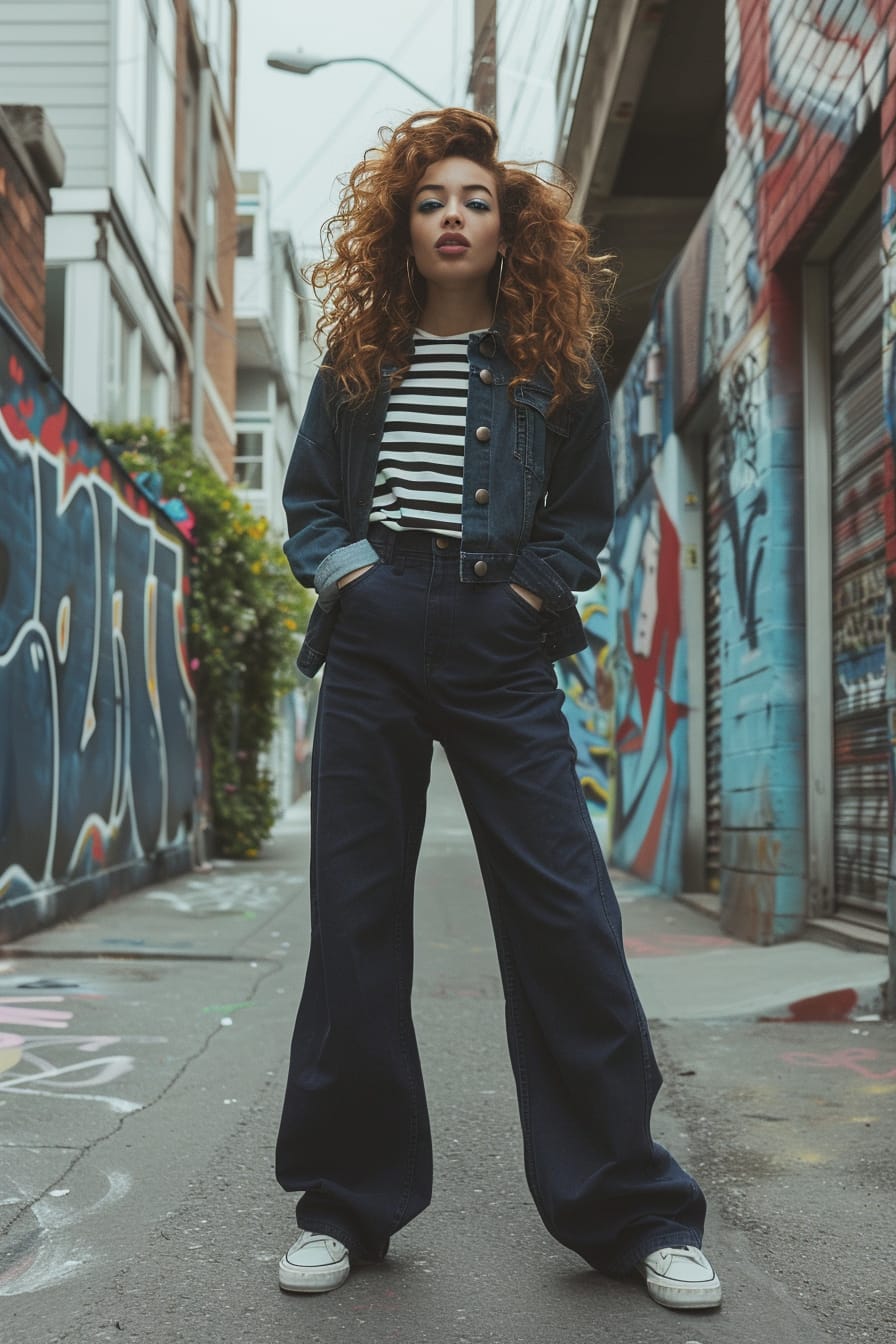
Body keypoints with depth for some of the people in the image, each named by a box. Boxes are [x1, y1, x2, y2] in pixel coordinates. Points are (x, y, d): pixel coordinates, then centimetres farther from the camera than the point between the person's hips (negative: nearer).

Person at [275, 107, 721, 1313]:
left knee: (565, 911, -5)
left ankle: (634, 1212, 7)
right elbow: (307, 497, 17)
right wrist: (343, 569, -1)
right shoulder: (358, 362, 13)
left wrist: (532, 587, -2)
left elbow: (587, 508, 13)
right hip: (374, 638, 2)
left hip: (500, 649, -1)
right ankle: (347, 1202, 14)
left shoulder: (552, 366, 9)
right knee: (355, 911, 2)